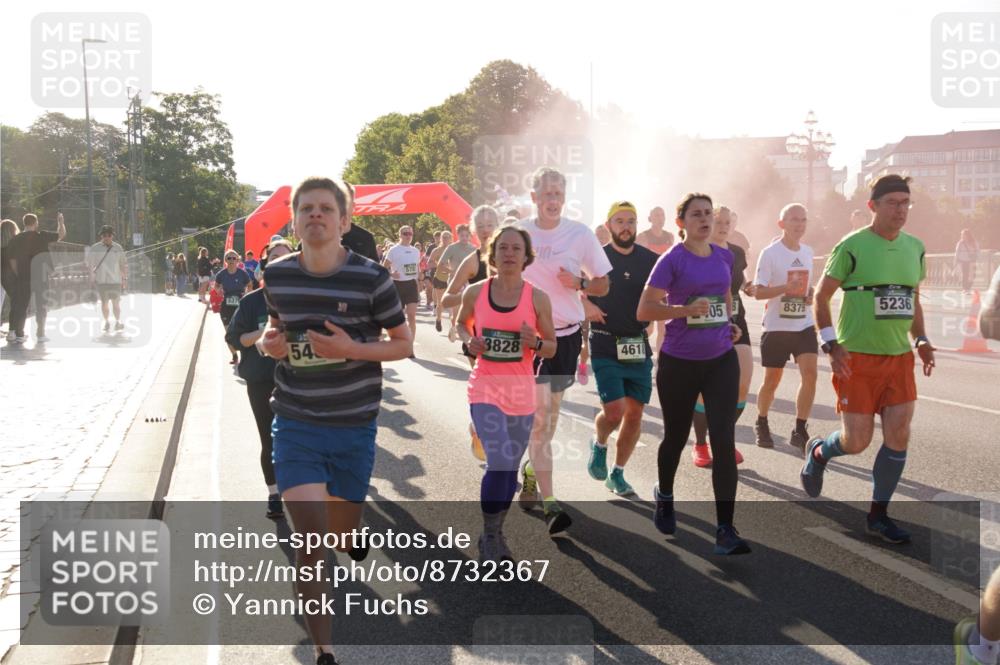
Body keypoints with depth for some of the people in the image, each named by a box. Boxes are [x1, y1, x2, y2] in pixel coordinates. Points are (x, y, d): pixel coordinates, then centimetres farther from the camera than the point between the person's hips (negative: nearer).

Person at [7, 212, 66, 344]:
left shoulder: (14, 240, 2)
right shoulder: (41, 236, -7)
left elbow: (13, 262, 3)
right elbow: (61, 234, 3)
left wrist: (19, 276, 12)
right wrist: (60, 221, 20)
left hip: (22, 278, 2)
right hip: (40, 278, -2)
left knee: (20, 306, 8)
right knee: (41, 305, 9)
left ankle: (18, 334, 6)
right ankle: (40, 334, 12)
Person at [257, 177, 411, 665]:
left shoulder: (371, 278, -12)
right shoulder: (276, 276, -3)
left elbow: (404, 345, -3)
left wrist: (352, 349, -21)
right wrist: (268, 342, -6)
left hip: (353, 427, 0)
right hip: (295, 425, 1)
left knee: (341, 536, 15)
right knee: (310, 542, -10)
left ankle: (351, 532, 55)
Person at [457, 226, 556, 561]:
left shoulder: (537, 298, -2)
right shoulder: (475, 292, -2)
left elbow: (552, 347, 5)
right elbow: (461, 323, 17)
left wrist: (535, 343, -17)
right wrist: (468, 341, -4)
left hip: (522, 392, 2)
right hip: (485, 388, -2)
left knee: (511, 467, 12)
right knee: (500, 463, -18)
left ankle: (495, 533, 33)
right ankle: (489, 536, 2)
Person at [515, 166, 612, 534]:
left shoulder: (580, 234, -2)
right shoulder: (518, 232, -1)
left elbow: (603, 285, 4)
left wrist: (578, 283, -16)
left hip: (565, 334, 2)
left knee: (548, 415, 13)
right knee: (540, 414, -10)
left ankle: (531, 471, 38)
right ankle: (549, 502, -9)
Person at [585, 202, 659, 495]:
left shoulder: (650, 260, 5)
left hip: (639, 347, 3)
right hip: (605, 348, -3)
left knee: (635, 413, 4)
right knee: (614, 412, -13)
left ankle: (617, 474, 21)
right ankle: (599, 444, 21)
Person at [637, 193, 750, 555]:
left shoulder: (725, 257, 6)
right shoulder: (672, 260, -10)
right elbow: (644, 310, -14)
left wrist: (731, 323, 8)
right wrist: (686, 309, -25)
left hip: (721, 360, 3)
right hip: (679, 362, -3)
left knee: (724, 441, -7)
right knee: (676, 437, 13)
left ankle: (725, 531, -4)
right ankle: (664, 495, 44)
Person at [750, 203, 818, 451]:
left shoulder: (808, 252, 8)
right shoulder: (770, 253, -10)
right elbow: (758, 292, -13)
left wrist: (811, 294, 0)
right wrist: (785, 288, -29)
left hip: (804, 324, 4)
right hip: (776, 326, -4)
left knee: (810, 373, -11)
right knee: (772, 380, 7)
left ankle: (800, 431, -2)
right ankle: (761, 424, 31)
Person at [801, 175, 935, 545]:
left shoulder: (915, 247, 8)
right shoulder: (852, 247, -10)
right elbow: (821, 297, -5)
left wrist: (921, 340, 7)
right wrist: (832, 346, -13)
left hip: (899, 358, 5)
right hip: (857, 358, -5)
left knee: (899, 437, 0)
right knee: (857, 442, -3)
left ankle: (878, 514, 15)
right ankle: (818, 451, 33)